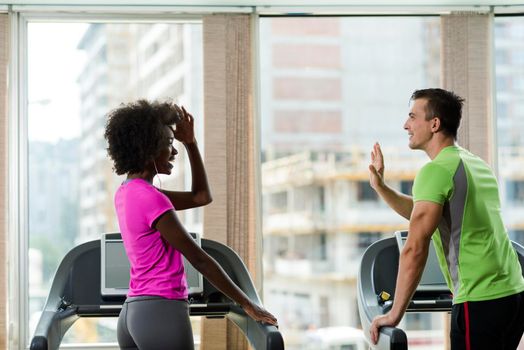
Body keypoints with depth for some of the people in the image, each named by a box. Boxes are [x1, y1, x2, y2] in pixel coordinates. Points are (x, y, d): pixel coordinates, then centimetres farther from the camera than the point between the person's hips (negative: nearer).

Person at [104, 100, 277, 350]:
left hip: (133, 314, 10)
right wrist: (247, 304, -9)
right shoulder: (151, 199, -16)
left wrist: (190, 143, 12)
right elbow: (198, 258, -15)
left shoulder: (126, 193, 14)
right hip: (163, 315, -10)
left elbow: (201, 197, 20)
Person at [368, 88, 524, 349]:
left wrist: (394, 314, -14)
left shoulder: (436, 171, -12)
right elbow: (423, 215, 28)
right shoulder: (477, 164, 16)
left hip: (480, 302, -9)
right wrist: (380, 187, 21)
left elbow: (415, 249, -18)